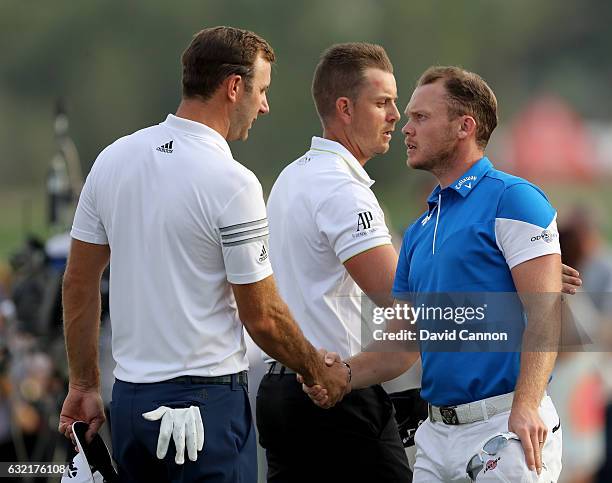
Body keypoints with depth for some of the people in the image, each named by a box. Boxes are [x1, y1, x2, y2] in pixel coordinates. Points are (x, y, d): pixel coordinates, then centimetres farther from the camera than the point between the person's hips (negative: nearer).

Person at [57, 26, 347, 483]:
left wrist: (84, 384, 19)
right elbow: (261, 316, -10)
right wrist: (321, 371, 7)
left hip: (130, 396, 7)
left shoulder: (113, 159, 6)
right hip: (207, 402, -7)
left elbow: (79, 283, 11)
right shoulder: (232, 183, -15)